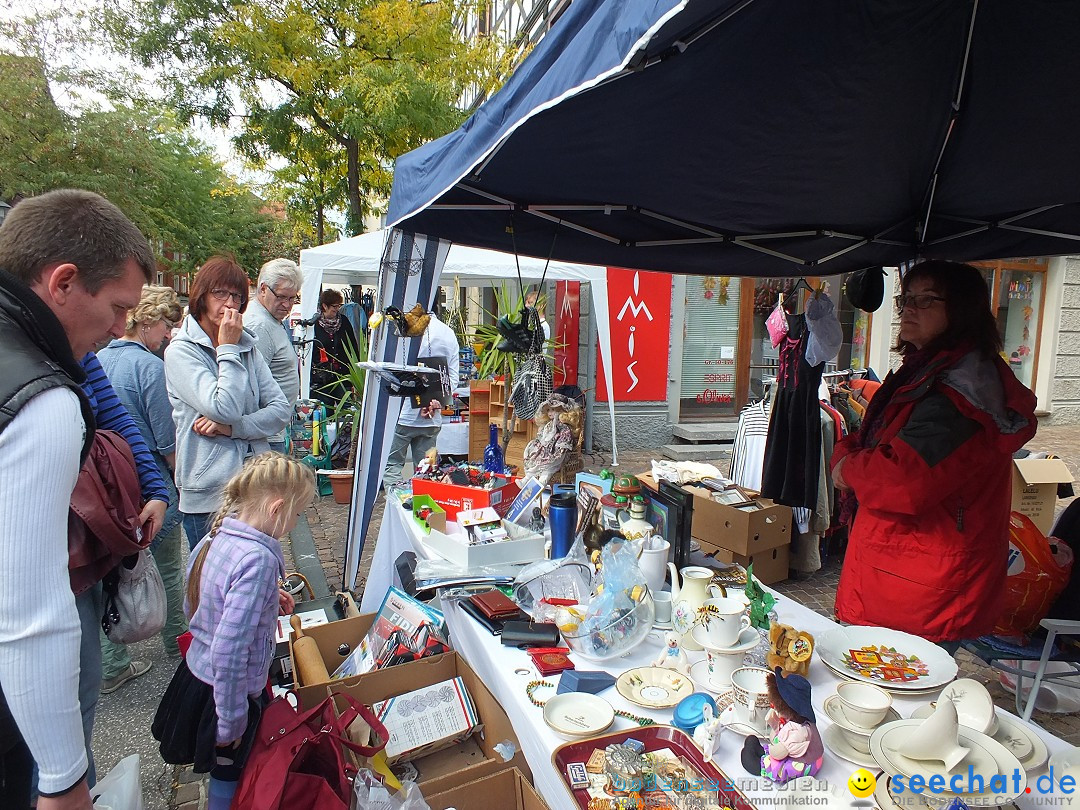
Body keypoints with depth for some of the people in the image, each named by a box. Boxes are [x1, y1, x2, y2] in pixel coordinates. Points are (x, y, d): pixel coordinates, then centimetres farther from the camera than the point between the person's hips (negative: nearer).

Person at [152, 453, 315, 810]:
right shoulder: (257, 560, -32)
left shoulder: (217, 537, -5)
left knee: (224, 769, 27)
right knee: (229, 779, 15)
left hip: (196, 671, 8)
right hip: (224, 689, -8)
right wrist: (232, 722, -20)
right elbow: (229, 652, -31)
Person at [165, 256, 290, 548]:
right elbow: (225, 408, -21)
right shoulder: (181, 351, -7)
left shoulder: (247, 346, 9)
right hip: (208, 496, -5)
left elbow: (281, 410, 2)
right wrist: (228, 349, -11)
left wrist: (232, 427, -13)